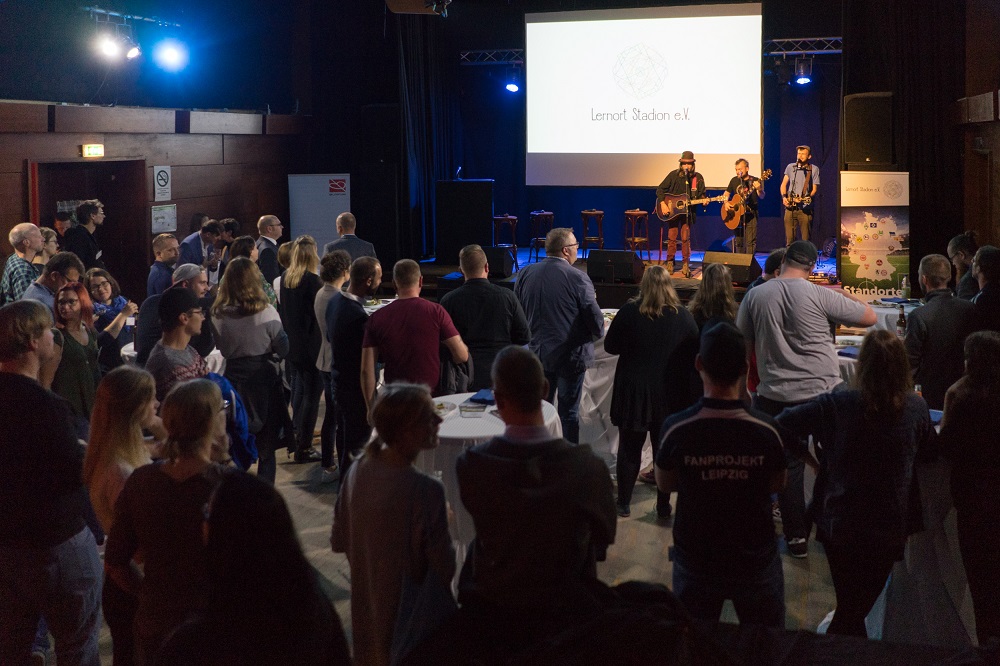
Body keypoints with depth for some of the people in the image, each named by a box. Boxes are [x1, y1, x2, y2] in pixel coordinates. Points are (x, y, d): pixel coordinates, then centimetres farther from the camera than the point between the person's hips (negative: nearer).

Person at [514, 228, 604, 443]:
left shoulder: (525, 274, -1)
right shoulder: (577, 278, -17)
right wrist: (598, 333, 6)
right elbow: (595, 316, -14)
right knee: (569, 412, 6)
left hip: (538, 352, 5)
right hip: (571, 355, -4)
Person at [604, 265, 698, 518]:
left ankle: (623, 504, 17)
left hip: (633, 391, -1)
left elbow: (610, 346, -2)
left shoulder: (628, 312, -12)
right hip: (670, 395, 1)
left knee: (629, 449, 11)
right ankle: (663, 506, 17)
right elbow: (693, 355, 2)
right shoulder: (684, 317, -8)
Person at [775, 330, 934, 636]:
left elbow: (782, 424, -10)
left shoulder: (836, 405, -17)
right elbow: (928, 452, 7)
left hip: (839, 525, -1)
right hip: (889, 529, 1)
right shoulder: (916, 408, -11)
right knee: (858, 608, 18)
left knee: (848, 605, 20)